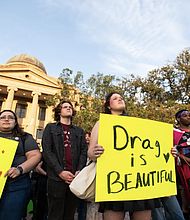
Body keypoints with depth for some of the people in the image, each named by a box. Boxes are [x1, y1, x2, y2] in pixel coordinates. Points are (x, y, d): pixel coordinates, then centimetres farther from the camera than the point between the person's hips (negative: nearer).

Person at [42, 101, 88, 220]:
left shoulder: (79, 131, 17)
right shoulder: (51, 128, 8)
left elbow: (84, 152, 9)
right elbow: (47, 151, -3)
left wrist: (79, 171, -7)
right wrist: (60, 171, -12)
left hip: (75, 178, 3)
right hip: (57, 178, -2)